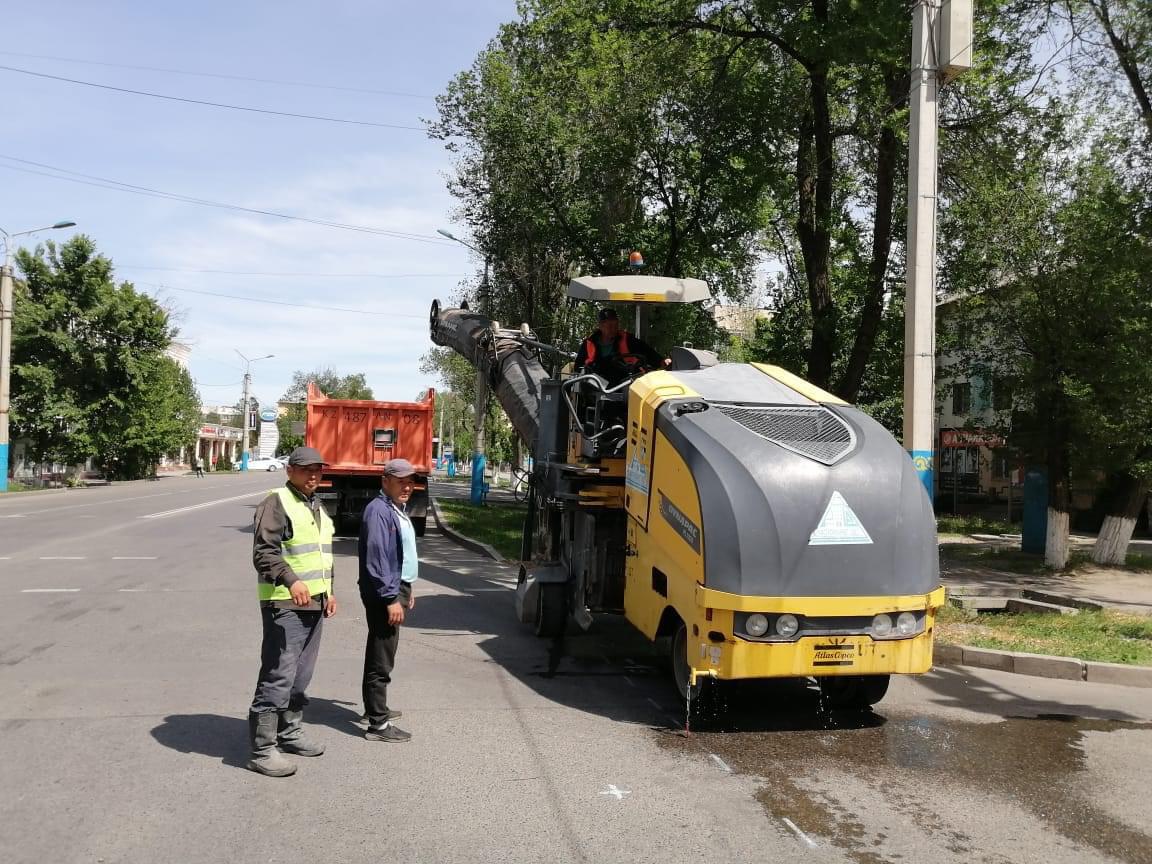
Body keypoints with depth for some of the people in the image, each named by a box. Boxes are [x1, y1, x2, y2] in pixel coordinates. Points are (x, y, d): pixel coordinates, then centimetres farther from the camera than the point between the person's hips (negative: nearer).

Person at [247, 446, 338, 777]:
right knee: (278, 676, -9)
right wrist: (291, 580, -34)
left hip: (313, 603, 9)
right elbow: (264, 553, -20)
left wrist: (328, 591, 21)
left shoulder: (318, 507, 18)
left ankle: (290, 732, 31)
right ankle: (262, 750, -4)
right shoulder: (276, 504, -11)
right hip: (284, 604, -9)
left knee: (301, 675, 17)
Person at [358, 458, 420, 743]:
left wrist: (406, 591, 25)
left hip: (396, 590, 10)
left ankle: (376, 707, 33)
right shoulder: (379, 511, -17)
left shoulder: (398, 510, 15)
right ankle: (378, 724, -4)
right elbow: (376, 558, -23)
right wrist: (391, 598, -24)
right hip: (384, 594, -10)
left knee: (382, 655, 20)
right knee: (381, 660, -7)